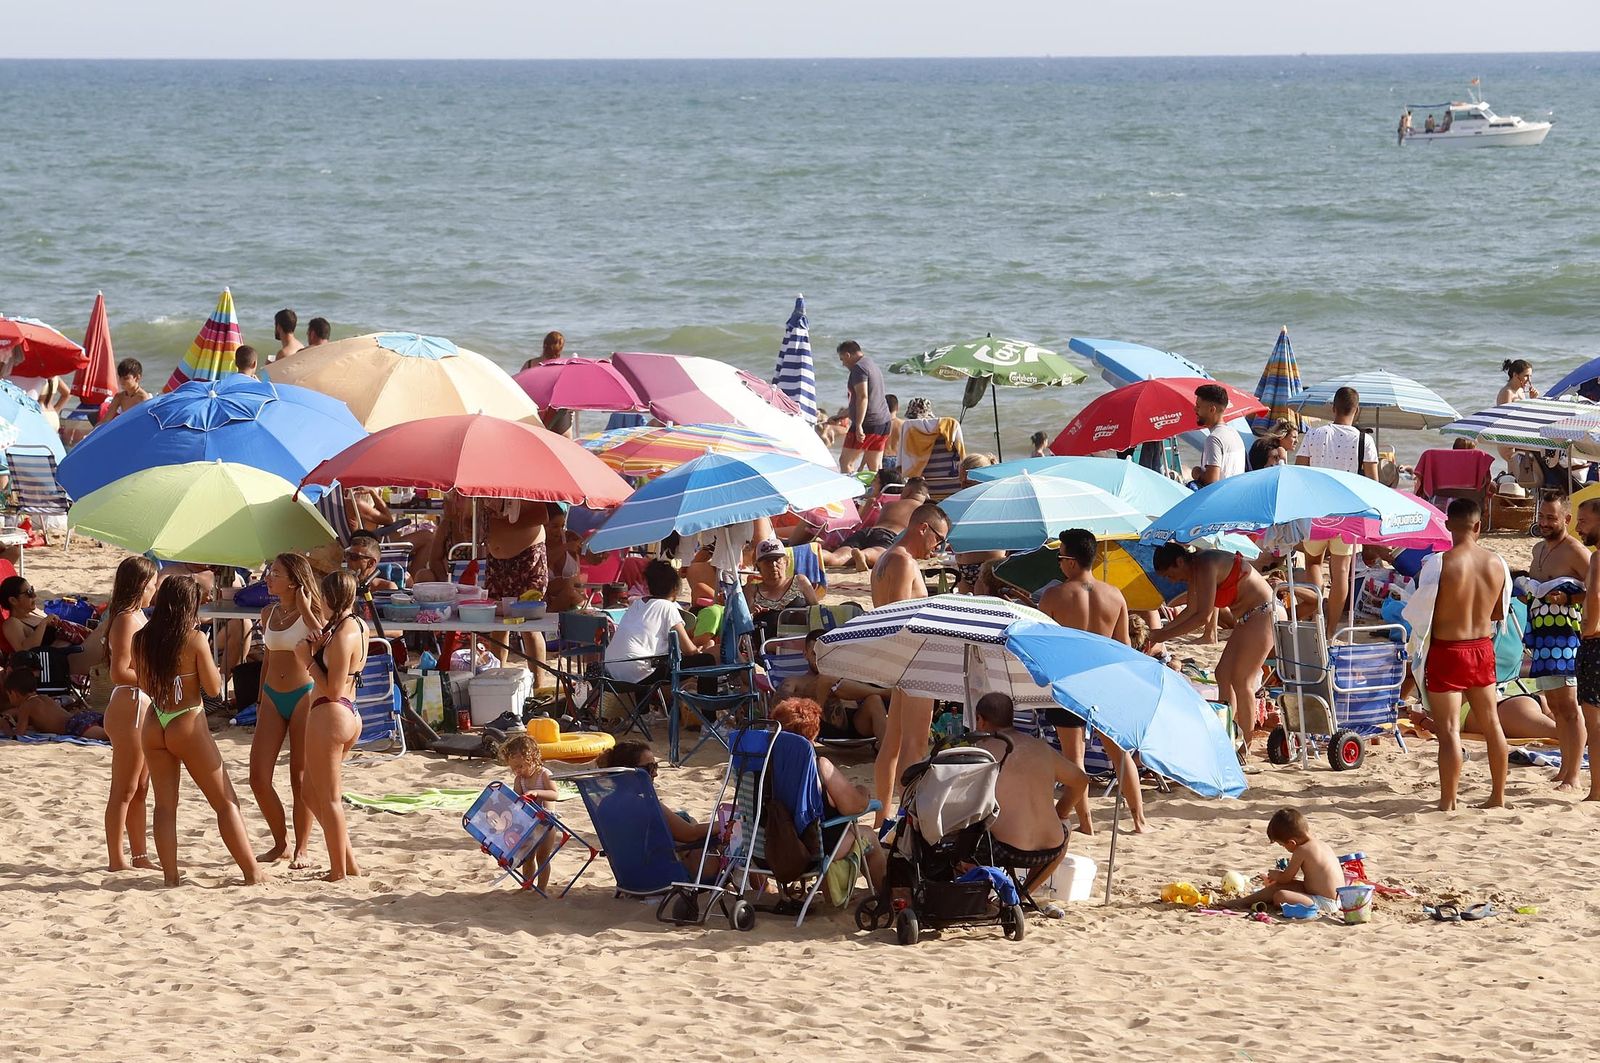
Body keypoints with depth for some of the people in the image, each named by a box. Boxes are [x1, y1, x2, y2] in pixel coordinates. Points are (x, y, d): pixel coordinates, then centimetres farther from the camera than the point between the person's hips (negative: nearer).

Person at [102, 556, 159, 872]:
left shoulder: (136, 617, 14)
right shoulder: (126, 620, -16)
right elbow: (120, 673, -21)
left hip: (141, 708, 10)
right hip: (129, 707, -10)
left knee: (140, 789, 15)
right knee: (124, 790, -4)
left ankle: (139, 856, 22)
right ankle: (116, 860, 0)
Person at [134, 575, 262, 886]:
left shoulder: (141, 639, 0)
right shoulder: (195, 640, -14)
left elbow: (145, 685, 11)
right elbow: (214, 688, -10)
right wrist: (215, 670, 9)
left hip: (154, 726, 4)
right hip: (188, 725, -4)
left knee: (165, 805, 12)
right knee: (226, 802, 5)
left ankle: (170, 876, 7)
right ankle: (252, 873, 5)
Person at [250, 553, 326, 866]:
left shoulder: (310, 613, -7)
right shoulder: (268, 614, 10)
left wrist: (305, 609, -22)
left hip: (304, 696, -6)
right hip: (272, 697, 6)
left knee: (300, 778, 0)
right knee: (258, 777, -2)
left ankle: (301, 849, 11)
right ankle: (280, 842, 14)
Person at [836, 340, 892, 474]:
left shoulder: (859, 368, -11)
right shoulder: (874, 367, 21)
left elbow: (863, 397, -21)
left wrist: (858, 425, -24)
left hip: (867, 423, -9)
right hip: (883, 422, 9)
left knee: (845, 462, -3)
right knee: (875, 466, 9)